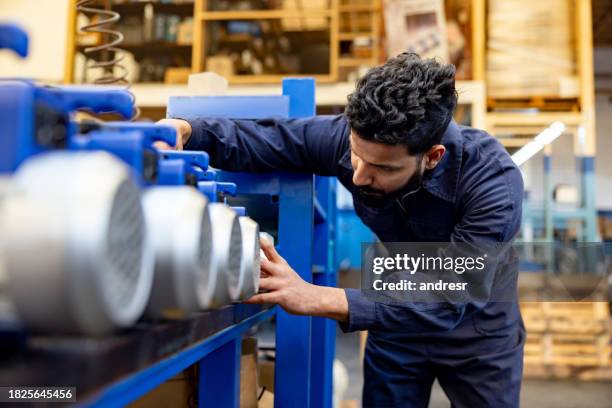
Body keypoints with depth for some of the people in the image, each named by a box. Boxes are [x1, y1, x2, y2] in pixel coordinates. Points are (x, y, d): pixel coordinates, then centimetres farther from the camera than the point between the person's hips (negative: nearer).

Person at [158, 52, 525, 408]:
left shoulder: (493, 180, -33)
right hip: (396, 316, 2)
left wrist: (317, 299, -45)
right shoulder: (349, 136, -24)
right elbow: (255, 139, -11)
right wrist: (185, 129, -32)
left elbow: (450, 304, -38)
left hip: (476, 325, -2)